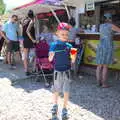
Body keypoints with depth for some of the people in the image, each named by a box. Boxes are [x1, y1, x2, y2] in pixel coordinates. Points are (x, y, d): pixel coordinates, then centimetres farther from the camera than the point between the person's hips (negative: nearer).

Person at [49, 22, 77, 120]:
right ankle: (55, 105, 39)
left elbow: (72, 61, -1)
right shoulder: (54, 45, -7)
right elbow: (50, 59, -6)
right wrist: (52, 55, -27)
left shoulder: (69, 46, -3)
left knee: (66, 91, 7)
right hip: (57, 71, -1)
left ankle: (65, 109, 25)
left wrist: (74, 57, -22)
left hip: (67, 71, 1)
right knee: (56, 90, 14)